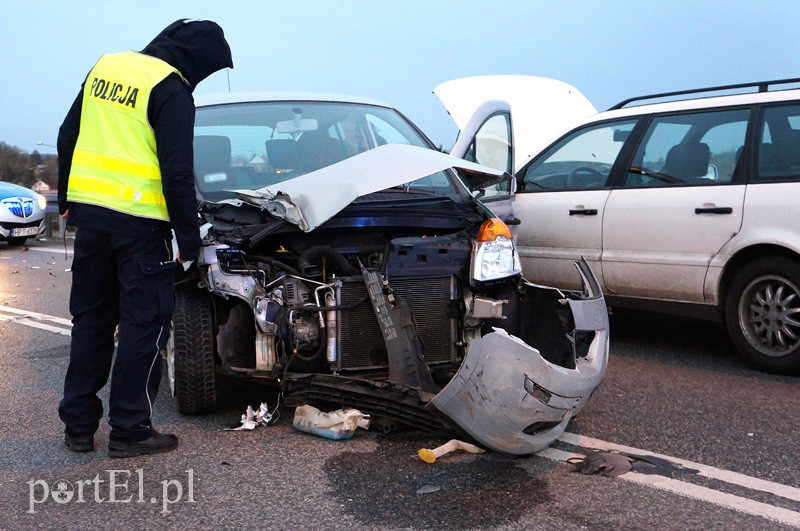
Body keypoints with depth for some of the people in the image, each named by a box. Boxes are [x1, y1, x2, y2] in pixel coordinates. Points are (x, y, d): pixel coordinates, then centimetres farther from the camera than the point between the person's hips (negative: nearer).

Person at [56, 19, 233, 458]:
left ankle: (78, 425, 21)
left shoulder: (105, 67, 13)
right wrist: (189, 239, -8)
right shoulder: (171, 90, -10)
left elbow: (67, 137, 18)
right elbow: (176, 172, -15)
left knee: (90, 319, 15)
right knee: (145, 323, 3)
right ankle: (129, 430, 8)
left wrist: (67, 199, 26)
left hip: (88, 209, 7)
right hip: (137, 221, -7)